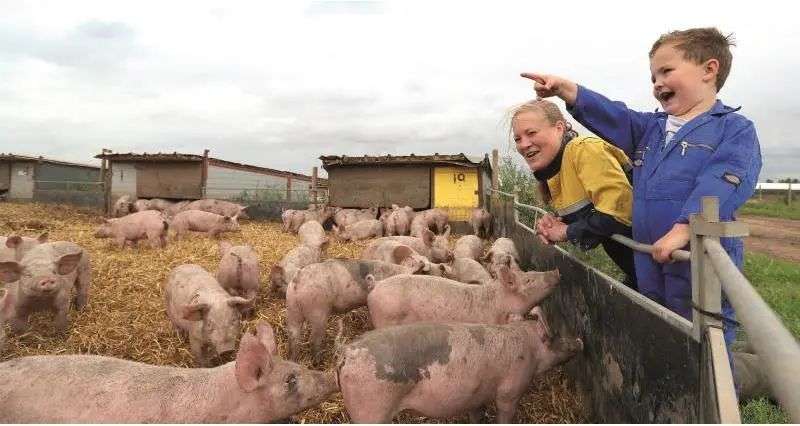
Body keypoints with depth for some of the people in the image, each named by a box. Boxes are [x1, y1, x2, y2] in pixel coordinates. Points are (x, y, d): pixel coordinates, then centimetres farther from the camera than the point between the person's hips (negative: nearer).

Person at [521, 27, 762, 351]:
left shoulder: (735, 129, -4)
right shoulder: (650, 128, 16)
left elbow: (720, 184, -19)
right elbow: (611, 117, 5)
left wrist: (683, 228, -31)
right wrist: (567, 90, -9)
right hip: (649, 264, 7)